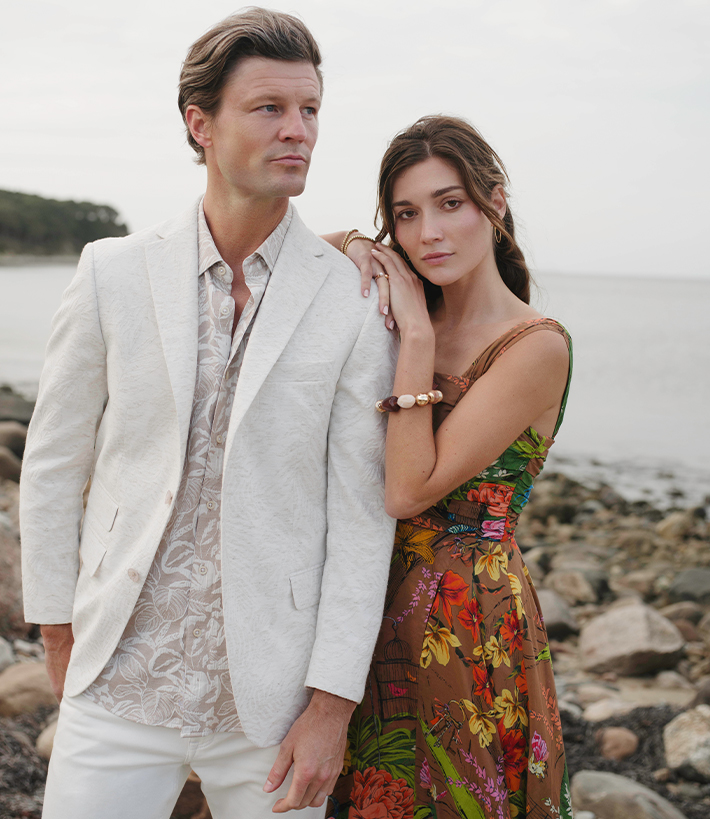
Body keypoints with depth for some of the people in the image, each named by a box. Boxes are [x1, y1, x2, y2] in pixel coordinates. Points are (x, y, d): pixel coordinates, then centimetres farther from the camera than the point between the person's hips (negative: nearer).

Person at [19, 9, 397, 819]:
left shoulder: (356, 301, -6)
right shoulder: (114, 274, -2)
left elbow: (362, 514, -5)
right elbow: (52, 464, 7)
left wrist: (332, 705, -7)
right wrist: (58, 629, 10)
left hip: (270, 693, 0)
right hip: (121, 684, 1)